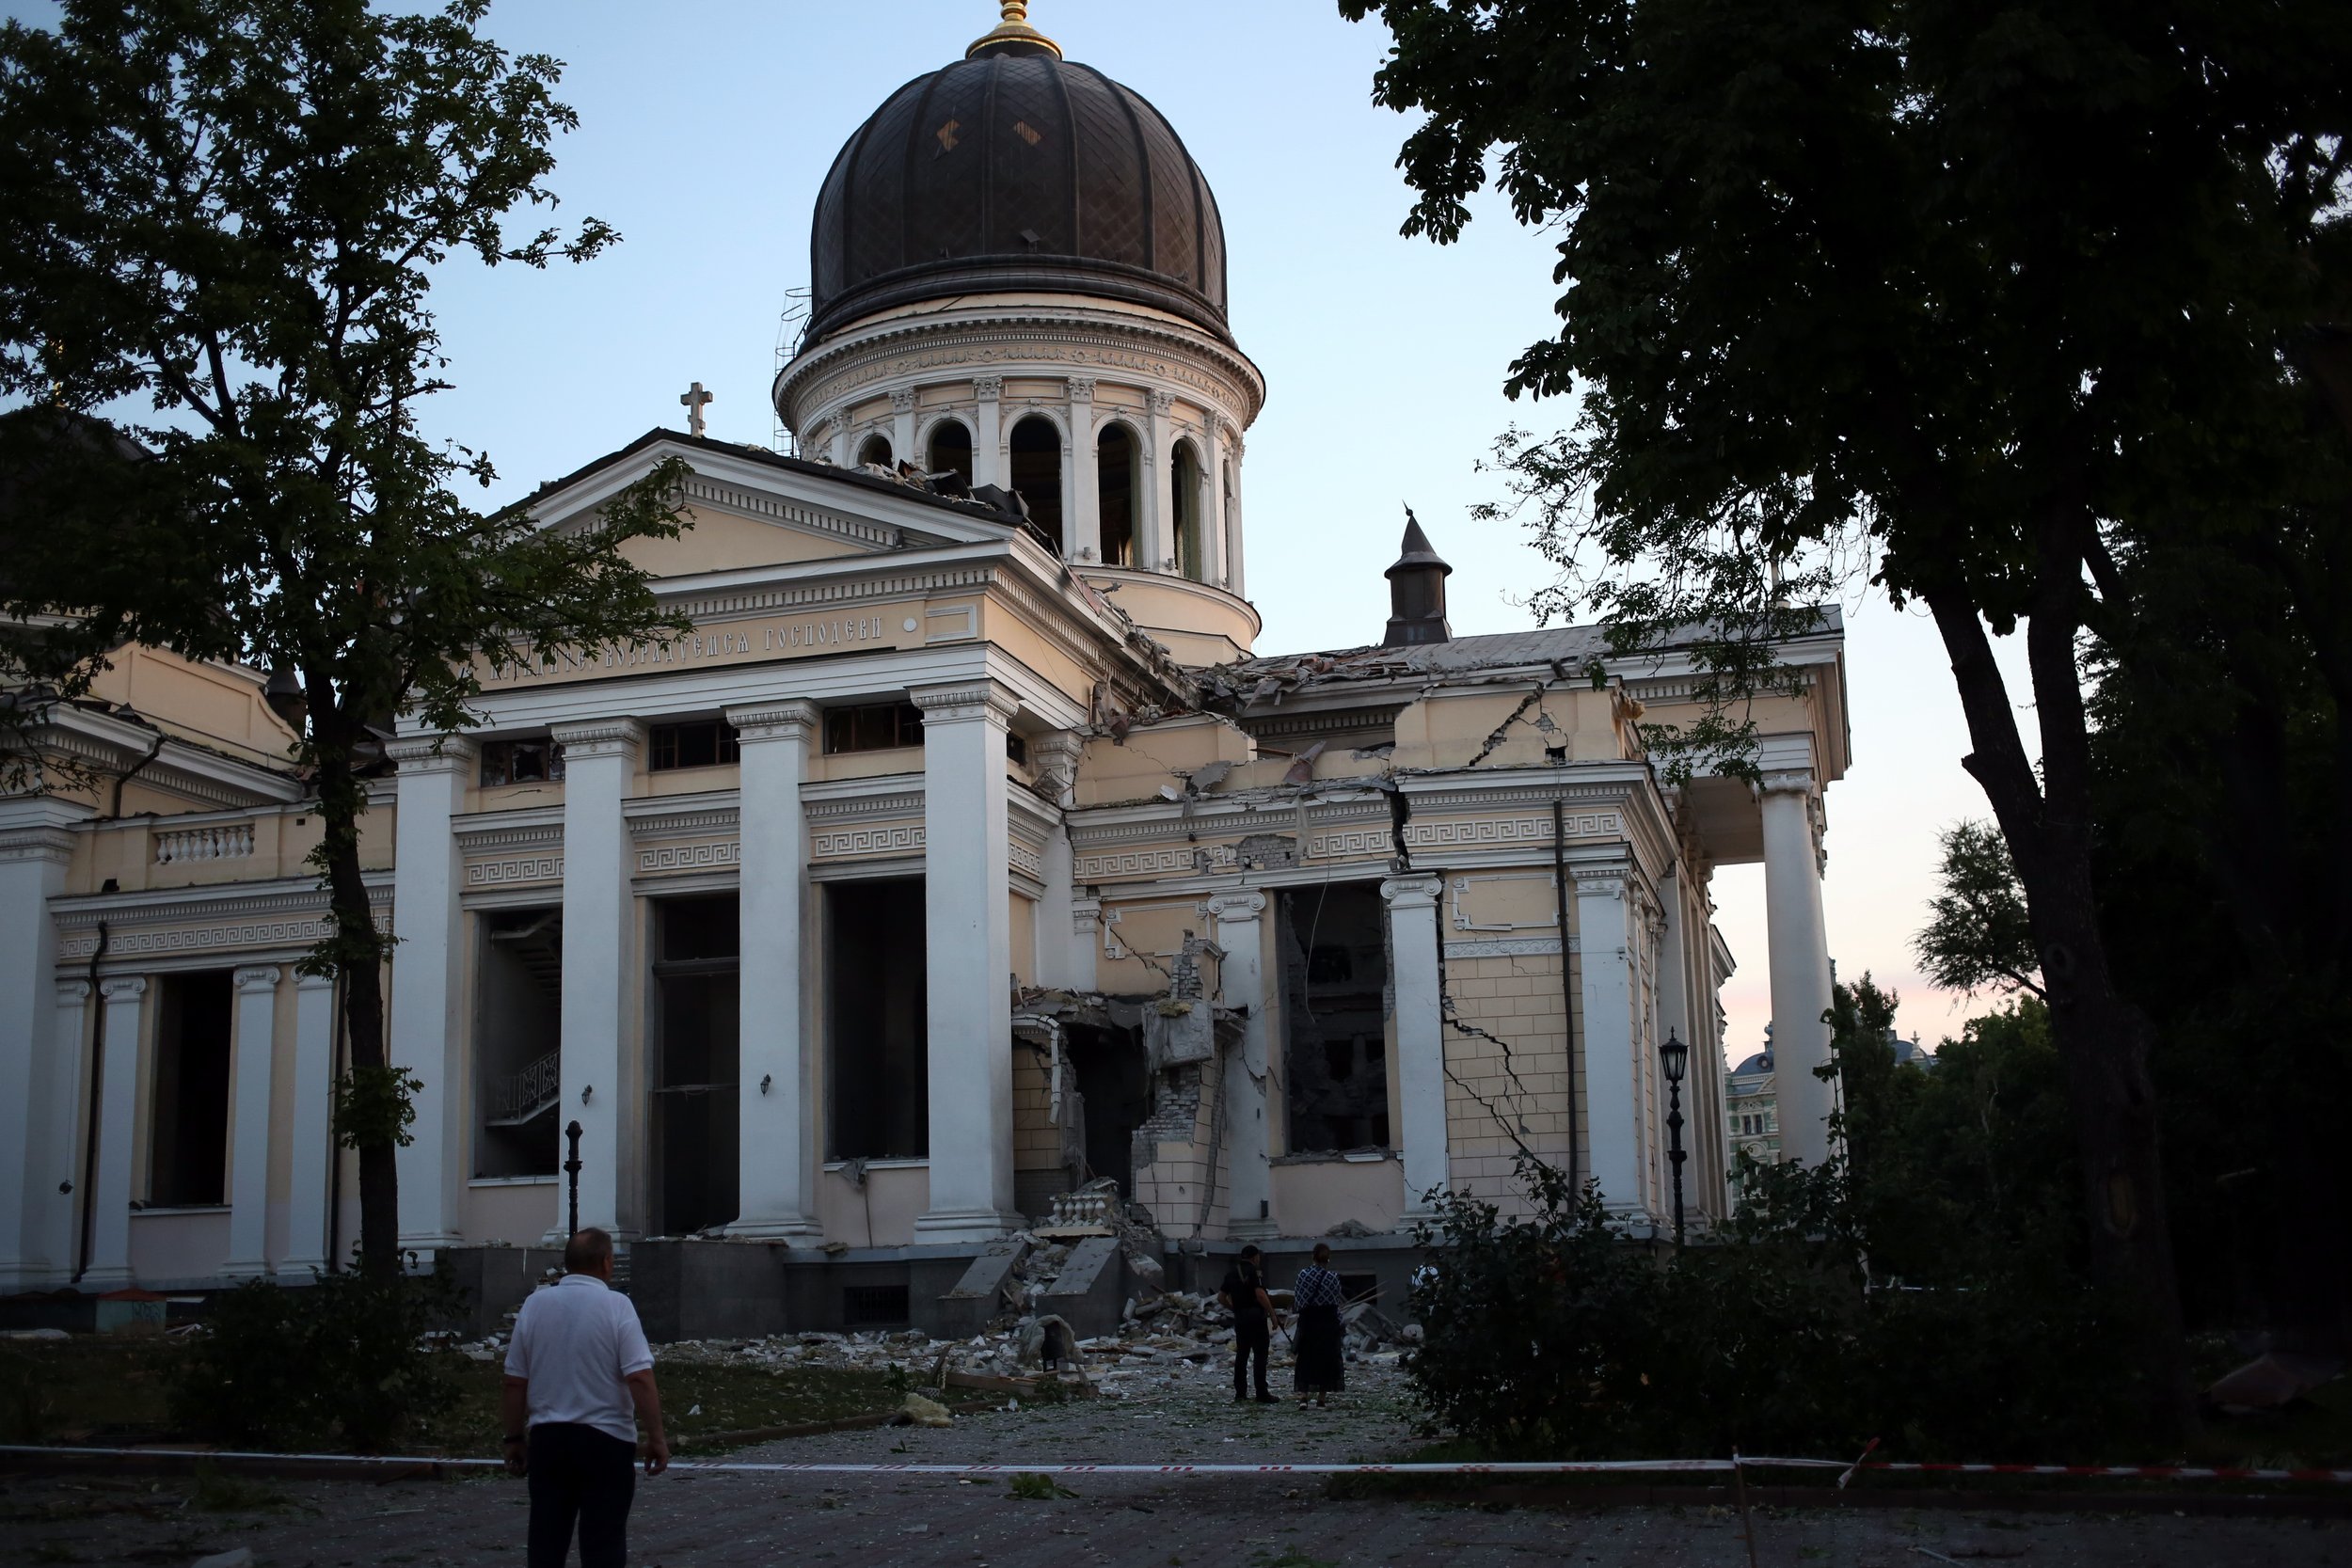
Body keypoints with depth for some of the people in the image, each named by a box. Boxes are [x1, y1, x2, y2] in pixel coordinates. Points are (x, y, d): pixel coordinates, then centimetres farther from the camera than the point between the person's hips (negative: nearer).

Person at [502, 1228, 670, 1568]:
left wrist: (515, 1439, 14)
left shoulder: (535, 1304, 3)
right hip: (606, 1439, -4)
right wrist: (656, 1437, -11)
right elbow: (639, 1378, -16)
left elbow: (515, 1383, 5)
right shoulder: (616, 1306, -9)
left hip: (547, 1438, 4)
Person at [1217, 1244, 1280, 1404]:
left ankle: (1240, 1393, 12)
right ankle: (1262, 1394, -7)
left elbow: (1221, 1297, 15)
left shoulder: (1231, 1273, 12)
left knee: (1241, 1355, 12)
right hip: (1256, 1317, -7)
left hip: (1239, 1318, 7)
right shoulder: (1254, 1272, -10)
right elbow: (1260, 1295, -20)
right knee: (1260, 1355, -4)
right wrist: (1272, 1314, -15)